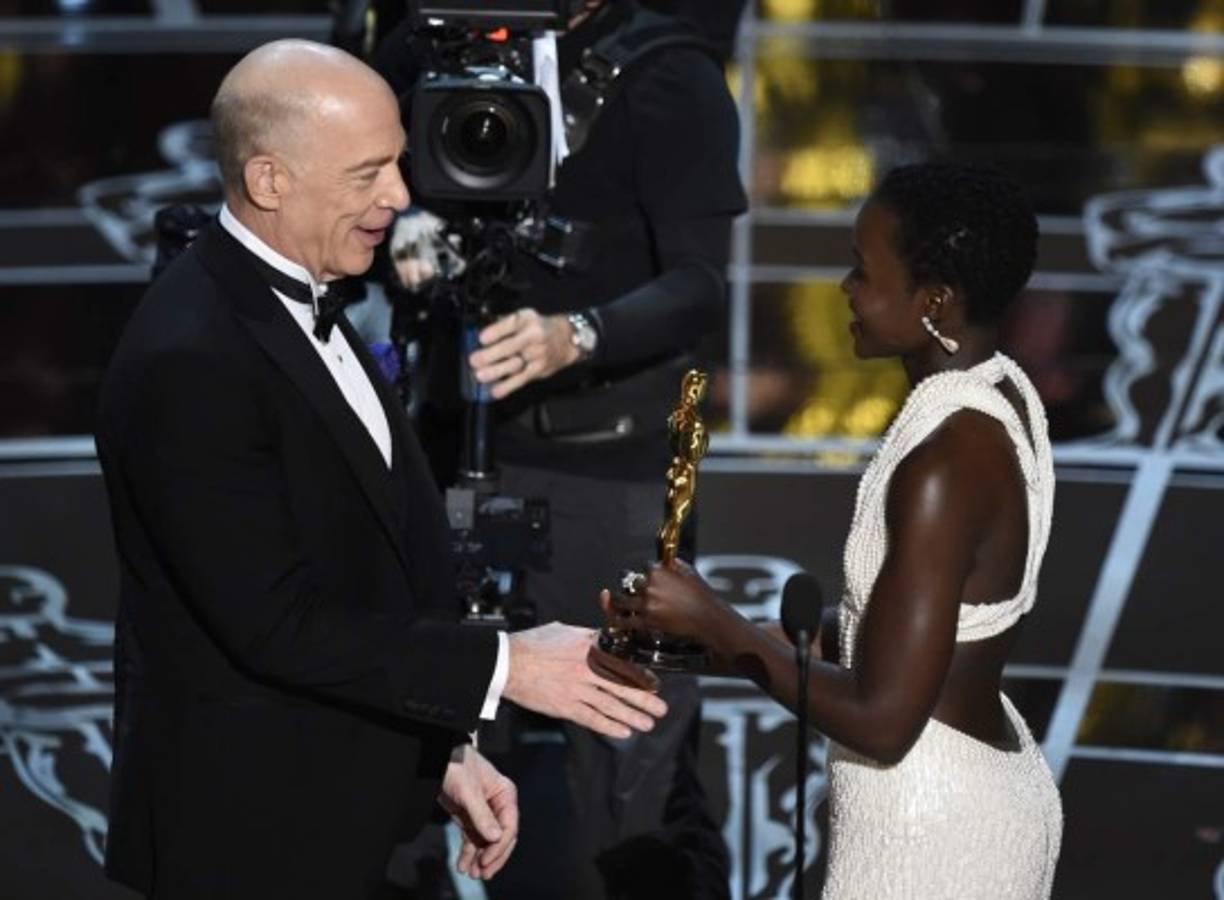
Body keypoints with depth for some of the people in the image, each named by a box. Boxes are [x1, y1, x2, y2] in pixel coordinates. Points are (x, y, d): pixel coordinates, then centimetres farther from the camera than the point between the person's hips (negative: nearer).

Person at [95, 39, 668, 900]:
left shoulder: (302, 305, 7)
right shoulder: (190, 359, -23)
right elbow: (274, 622, -24)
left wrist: (446, 749, 8)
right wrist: (502, 666, -19)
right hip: (252, 828, -9)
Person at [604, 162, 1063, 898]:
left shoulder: (944, 465, -26)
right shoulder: (998, 396, 3)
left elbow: (881, 719, -24)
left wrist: (714, 625, -16)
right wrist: (735, 633, 2)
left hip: (931, 831, -9)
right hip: (992, 794, 9)